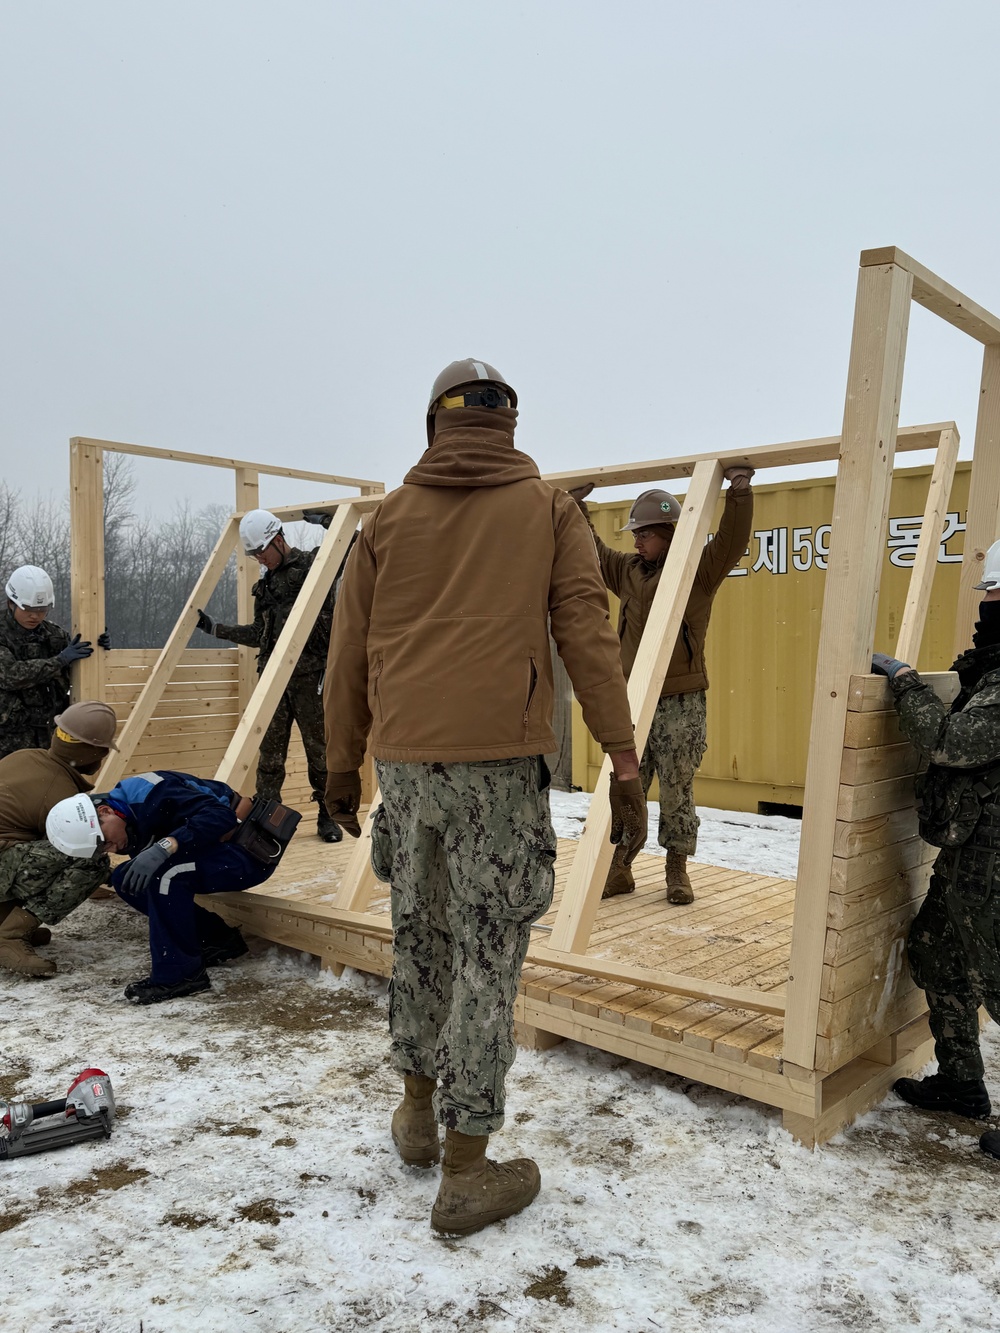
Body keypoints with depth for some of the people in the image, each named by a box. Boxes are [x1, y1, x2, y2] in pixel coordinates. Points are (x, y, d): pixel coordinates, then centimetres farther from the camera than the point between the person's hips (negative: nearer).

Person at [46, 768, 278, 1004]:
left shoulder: (147, 793, -24)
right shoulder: (132, 825, 2)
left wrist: (163, 849, -38)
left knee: (163, 871, -28)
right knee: (125, 879, 2)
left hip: (250, 851, -9)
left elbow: (221, 816, -33)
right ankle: (218, 939, 10)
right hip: (213, 852, 9)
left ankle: (180, 974, -12)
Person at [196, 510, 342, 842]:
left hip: (309, 673, -6)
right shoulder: (265, 583, 21)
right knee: (270, 749, 4)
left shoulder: (314, 563, 0)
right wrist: (214, 627, 22)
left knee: (319, 747, 0)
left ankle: (327, 816, 13)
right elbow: (258, 634, 25)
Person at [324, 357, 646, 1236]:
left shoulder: (390, 518, 12)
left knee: (418, 937, 19)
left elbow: (349, 655, 12)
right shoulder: (548, 510, 5)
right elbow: (589, 639, -2)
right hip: (498, 762, -3)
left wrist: (343, 765, 22)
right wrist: (626, 766, 0)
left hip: (405, 762, 4)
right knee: (487, 953, 4)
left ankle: (418, 1110, 36)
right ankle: (467, 1171, 13)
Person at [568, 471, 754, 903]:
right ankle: (617, 869, 16)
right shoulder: (628, 571, 11)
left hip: (681, 703, -4)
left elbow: (731, 544, -16)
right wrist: (576, 507, 18)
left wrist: (739, 494, -24)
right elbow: (590, 551, 22)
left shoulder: (699, 571, -2)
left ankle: (678, 871, 18)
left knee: (677, 792, 4)